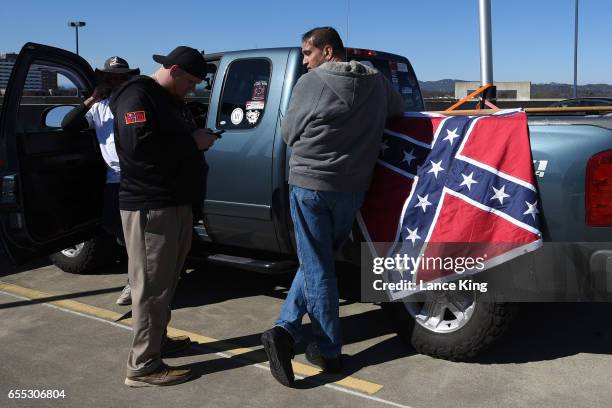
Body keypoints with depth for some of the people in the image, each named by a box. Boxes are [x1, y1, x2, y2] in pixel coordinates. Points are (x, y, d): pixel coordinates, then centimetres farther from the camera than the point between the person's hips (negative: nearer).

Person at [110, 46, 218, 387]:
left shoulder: (172, 100, 19)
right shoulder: (137, 97, -14)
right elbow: (139, 146, -27)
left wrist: (199, 139, 2)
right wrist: (192, 143, -19)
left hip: (176, 203, 10)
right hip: (150, 206, -10)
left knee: (167, 281, 19)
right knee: (152, 286, -6)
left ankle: (158, 340, 33)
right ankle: (143, 366, 2)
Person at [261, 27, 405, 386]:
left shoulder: (310, 83, -8)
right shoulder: (376, 81, 4)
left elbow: (289, 133, 1)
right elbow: (399, 109, 22)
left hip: (309, 185, -4)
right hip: (353, 190, 4)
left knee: (318, 269, 5)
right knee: (317, 263, 17)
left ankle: (329, 351, 10)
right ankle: (287, 329, 11)